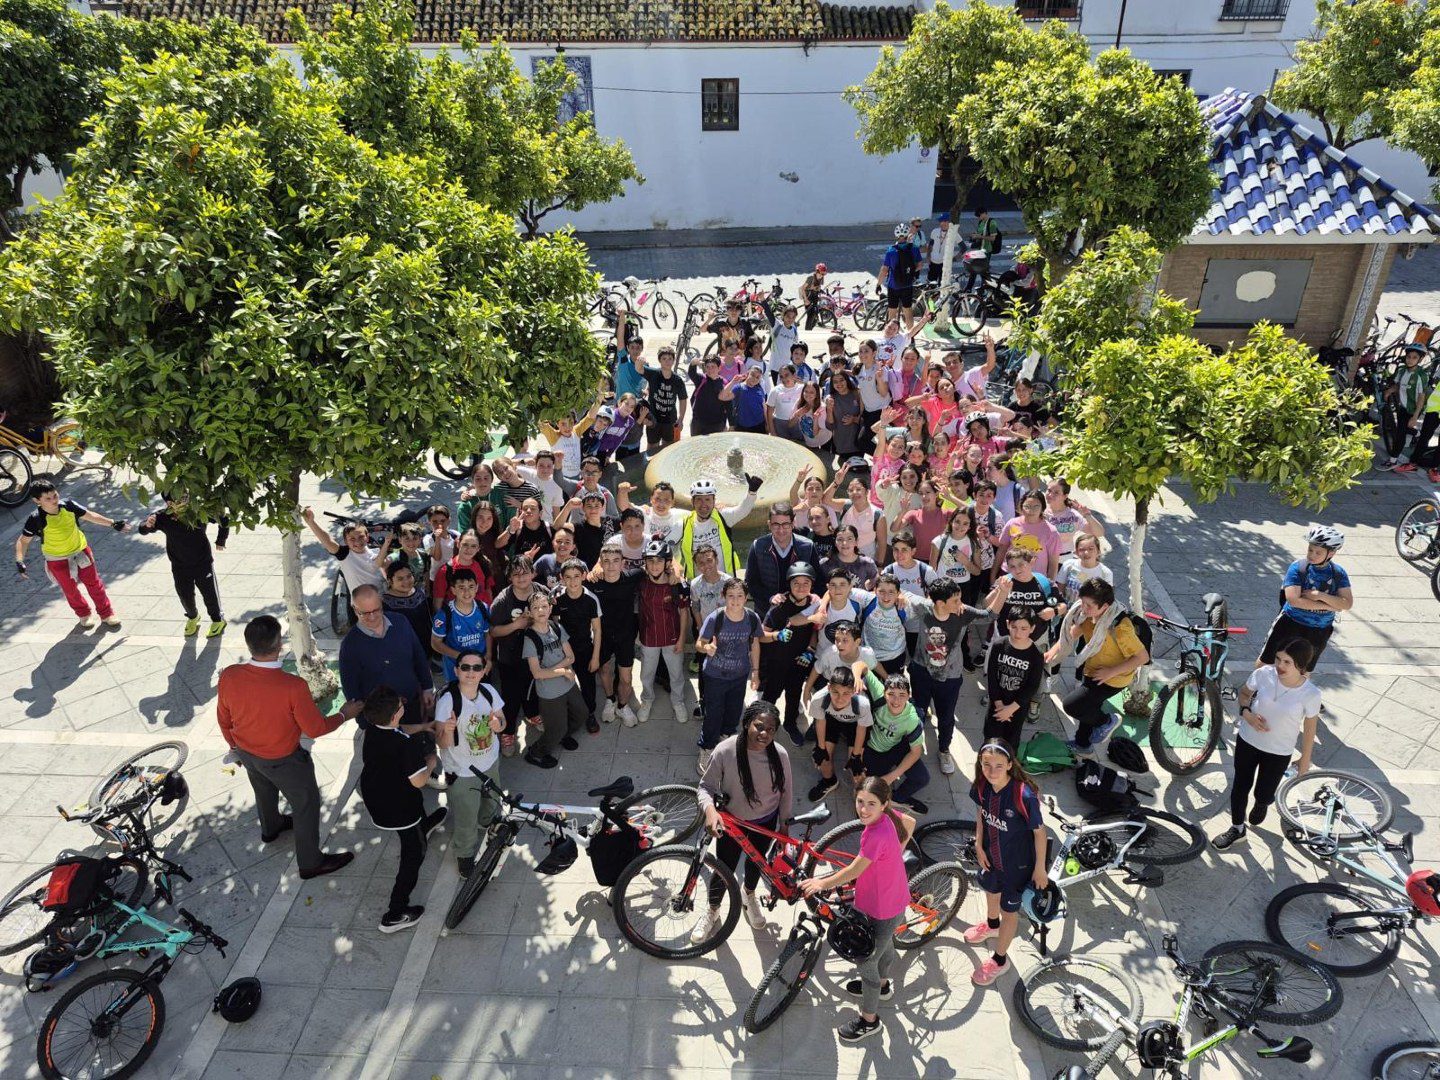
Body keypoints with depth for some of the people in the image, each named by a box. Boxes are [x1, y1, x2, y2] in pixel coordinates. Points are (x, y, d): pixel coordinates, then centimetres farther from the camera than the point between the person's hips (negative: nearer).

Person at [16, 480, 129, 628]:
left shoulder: (68, 506, -18)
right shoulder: (36, 520, -25)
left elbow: (90, 515, -3)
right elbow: (23, 540, -13)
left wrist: (112, 523, -2)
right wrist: (19, 561, -24)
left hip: (80, 550, 2)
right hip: (57, 560, -2)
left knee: (94, 583, 12)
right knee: (70, 590, 16)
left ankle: (106, 613, 27)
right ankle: (84, 614, 41)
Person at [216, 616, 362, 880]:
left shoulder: (229, 676, -24)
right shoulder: (293, 686, -39)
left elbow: (224, 720, -4)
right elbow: (315, 729, -23)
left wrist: (235, 746, 15)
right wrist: (344, 715, -5)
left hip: (247, 753, 5)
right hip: (282, 760, -5)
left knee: (264, 791, 34)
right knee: (307, 804, 19)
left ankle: (270, 828, 64)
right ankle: (311, 862, 37)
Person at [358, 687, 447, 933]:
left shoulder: (371, 729, -15)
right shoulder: (406, 744, -36)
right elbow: (418, 781, -29)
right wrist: (430, 763, -11)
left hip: (373, 799, 7)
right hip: (400, 810, -7)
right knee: (413, 855, 12)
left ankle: (424, 826, 70)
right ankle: (395, 915, 17)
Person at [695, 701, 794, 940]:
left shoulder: (779, 754, -23)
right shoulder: (725, 751, -30)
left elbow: (786, 791, -6)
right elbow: (705, 787, -18)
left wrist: (784, 825, 5)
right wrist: (710, 810, -37)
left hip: (765, 823, 2)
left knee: (756, 862, 25)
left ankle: (749, 896, 59)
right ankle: (712, 910, 44)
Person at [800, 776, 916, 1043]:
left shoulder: (876, 835, -39)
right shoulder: (888, 815, -15)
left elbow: (853, 871, -26)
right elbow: (910, 823, 7)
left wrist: (821, 883, -11)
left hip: (882, 910, -8)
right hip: (895, 900, 8)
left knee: (867, 961, 14)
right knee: (884, 943, 33)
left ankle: (869, 1019, 37)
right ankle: (882, 985, 61)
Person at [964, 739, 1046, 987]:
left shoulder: (1024, 795, -36)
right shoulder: (982, 785, -21)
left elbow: (1039, 831, -22)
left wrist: (1039, 869, -12)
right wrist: (979, 845, -1)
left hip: (1017, 862, -5)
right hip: (991, 854, 5)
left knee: (1009, 909, 16)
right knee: (991, 889, 31)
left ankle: (999, 960, 39)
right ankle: (992, 925, 63)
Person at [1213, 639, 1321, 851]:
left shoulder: (1311, 694, -23)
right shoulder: (1263, 674, -19)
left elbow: (1309, 728, -7)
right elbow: (1244, 693, 2)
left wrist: (1305, 759, 4)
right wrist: (1246, 712, -18)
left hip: (1279, 752, -1)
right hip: (1247, 740, 2)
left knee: (1263, 794, 14)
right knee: (1240, 787, 14)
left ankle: (1262, 804, 52)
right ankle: (1237, 827, 37)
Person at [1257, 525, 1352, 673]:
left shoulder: (1339, 573, -5)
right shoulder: (1298, 567, -15)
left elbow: (1348, 604, -14)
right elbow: (1293, 600, -24)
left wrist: (1320, 595, -26)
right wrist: (1328, 606, -21)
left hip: (1319, 632, 3)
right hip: (1290, 624, -3)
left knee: (1304, 671, 18)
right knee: (1265, 661, 7)